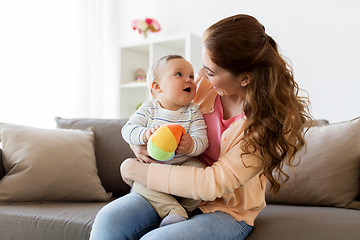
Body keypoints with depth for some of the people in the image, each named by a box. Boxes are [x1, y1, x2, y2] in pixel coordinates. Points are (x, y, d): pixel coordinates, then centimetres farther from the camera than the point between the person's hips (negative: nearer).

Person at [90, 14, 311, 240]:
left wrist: (138, 171, -21)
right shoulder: (204, 85, -6)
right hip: (177, 188, 5)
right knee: (108, 222, -20)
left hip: (227, 210, -4)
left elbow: (216, 183, -26)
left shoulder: (271, 119, -21)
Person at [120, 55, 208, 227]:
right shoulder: (148, 109, -2)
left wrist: (191, 145, -37)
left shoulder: (193, 112, -3)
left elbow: (202, 140, -12)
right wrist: (146, 134, -31)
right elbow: (128, 129, -9)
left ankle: (184, 208, -7)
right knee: (141, 183, -27)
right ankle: (173, 209, -26)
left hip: (183, 164, 1)